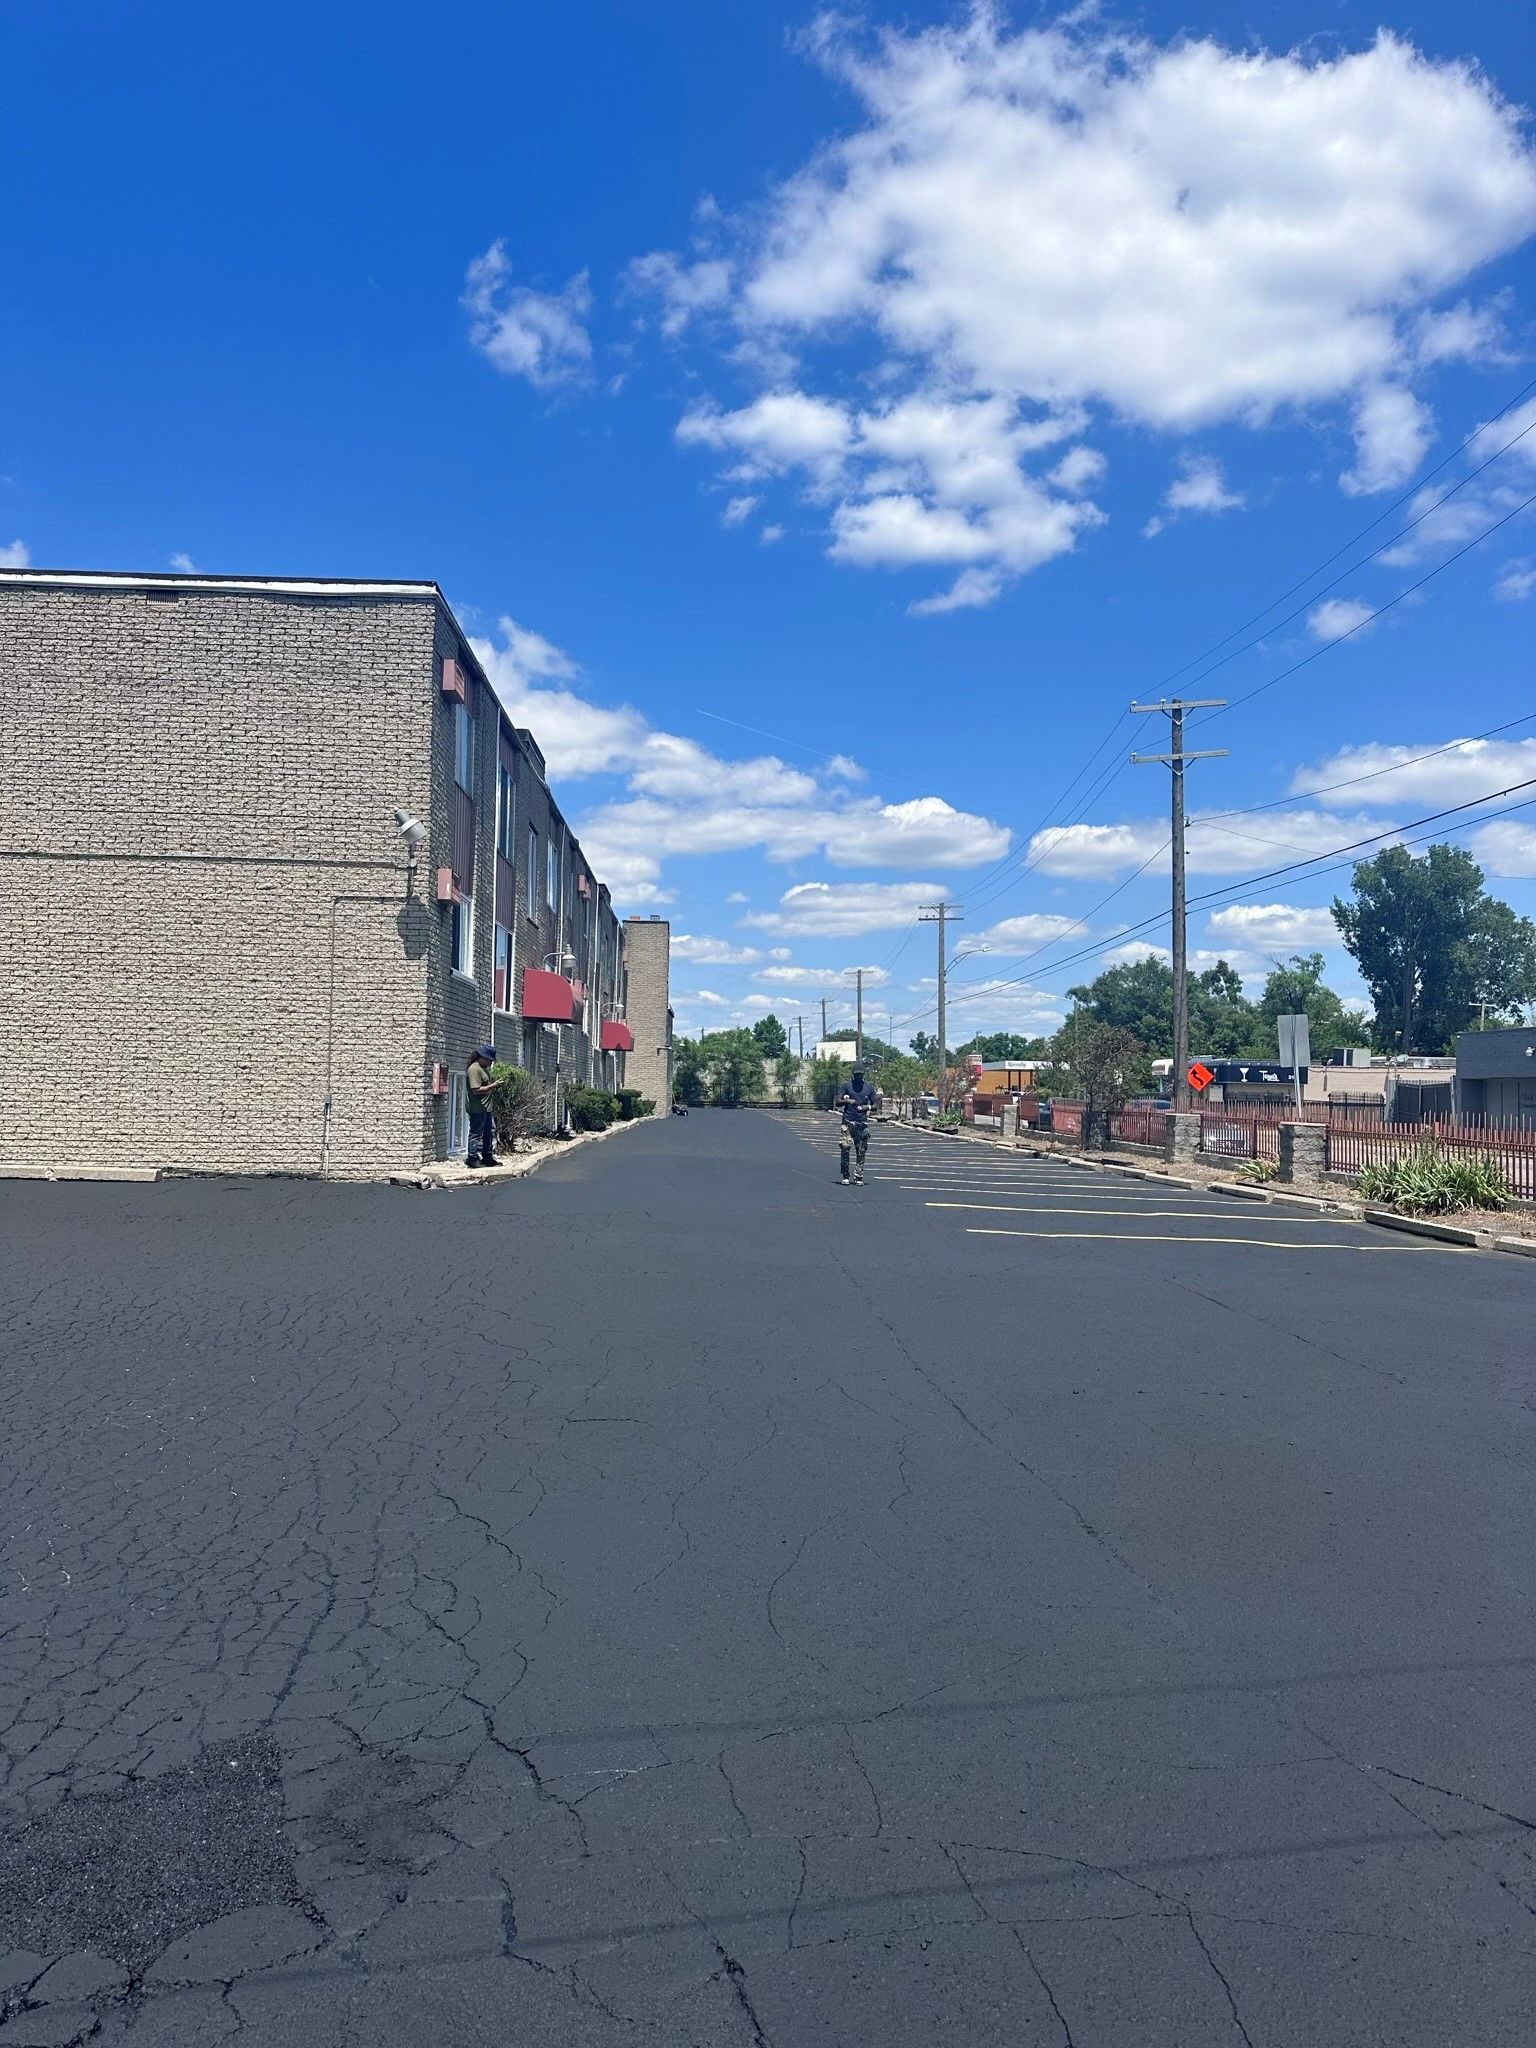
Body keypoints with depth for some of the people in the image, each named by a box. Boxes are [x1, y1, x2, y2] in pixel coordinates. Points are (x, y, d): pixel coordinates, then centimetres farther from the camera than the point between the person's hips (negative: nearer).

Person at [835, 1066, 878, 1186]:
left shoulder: (868, 1087, 10)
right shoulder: (846, 1085, 5)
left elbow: (874, 1105, 15)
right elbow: (838, 1102, 1)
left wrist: (868, 1107, -7)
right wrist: (847, 1101, -18)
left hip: (862, 1122, 2)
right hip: (848, 1121, -2)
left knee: (861, 1151, 0)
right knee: (845, 1147, -10)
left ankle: (858, 1177, 5)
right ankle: (845, 1176, 1)